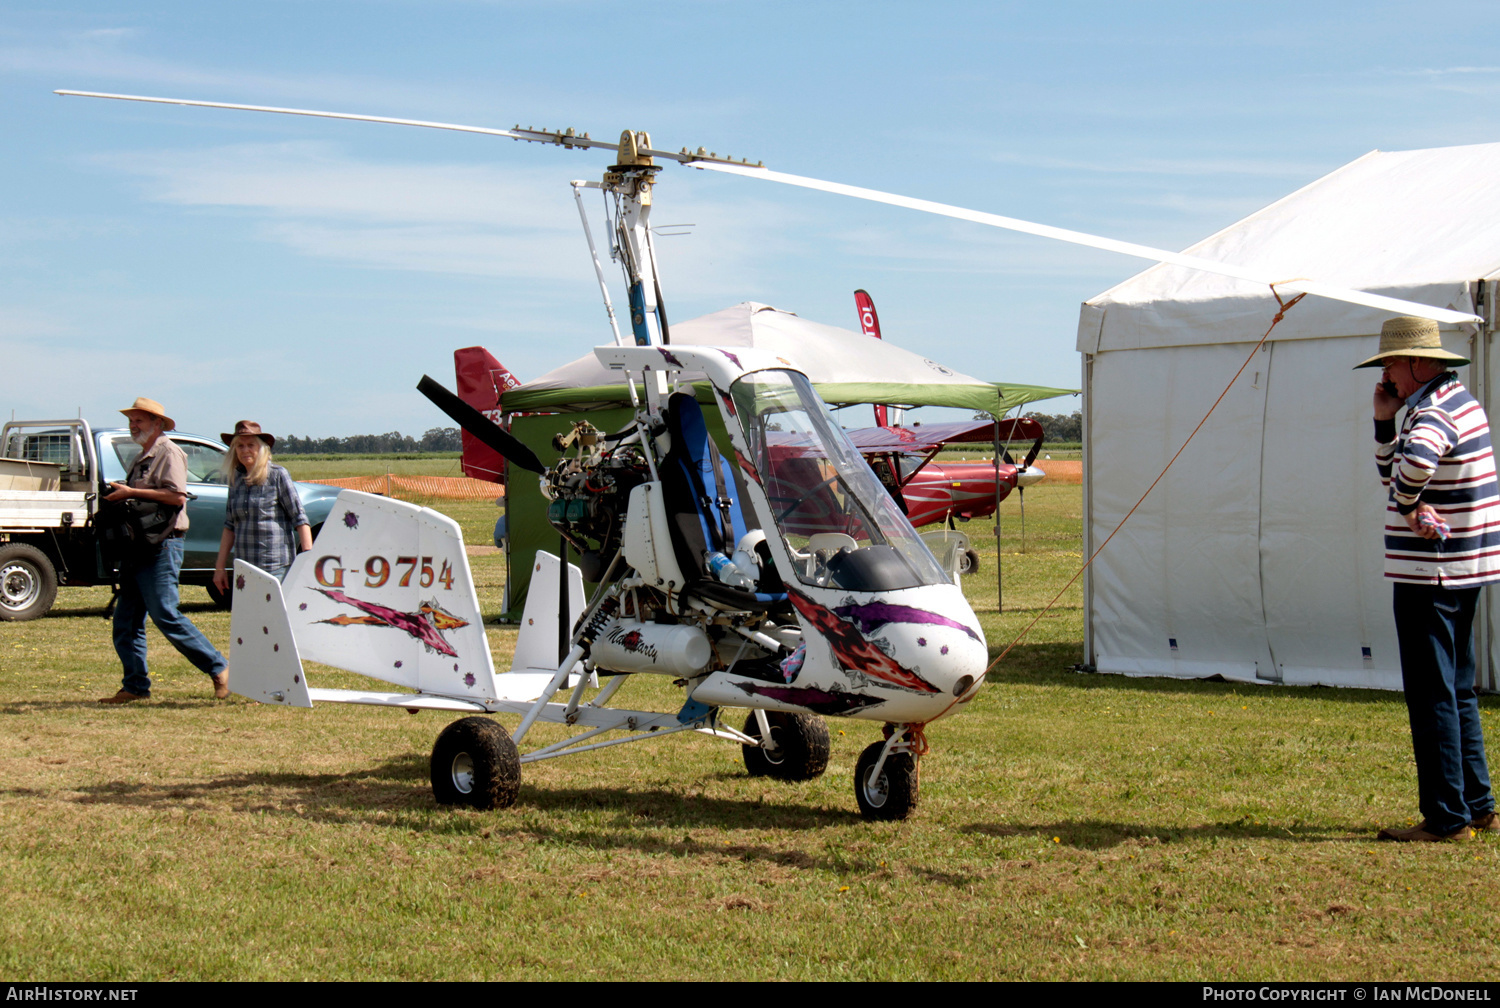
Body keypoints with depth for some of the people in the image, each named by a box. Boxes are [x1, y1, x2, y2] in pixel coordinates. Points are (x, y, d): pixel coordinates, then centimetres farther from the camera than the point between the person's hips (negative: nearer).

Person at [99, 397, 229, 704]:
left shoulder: (168, 452, -8)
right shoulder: (141, 458, 22)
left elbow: (178, 496, -21)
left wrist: (131, 492, -20)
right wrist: (118, 497, 9)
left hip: (160, 546, -10)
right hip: (136, 548, 10)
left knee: (165, 615, -12)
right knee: (125, 621, 6)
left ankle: (218, 668, -5)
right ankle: (136, 686, 10)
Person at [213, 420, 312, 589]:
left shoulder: (278, 475, -3)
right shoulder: (235, 479, 13)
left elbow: (300, 519, -5)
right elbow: (230, 526, 17)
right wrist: (220, 567, 15)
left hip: (276, 568, -5)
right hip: (244, 567, 5)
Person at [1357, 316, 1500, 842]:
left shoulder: (1433, 413, -17)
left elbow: (1414, 463, -42)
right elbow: (1394, 476, 21)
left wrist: (1409, 508, -24)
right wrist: (1385, 421, 9)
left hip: (1429, 573, -10)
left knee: (1432, 695, -5)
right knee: (1458, 693, 17)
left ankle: (1446, 817, -1)